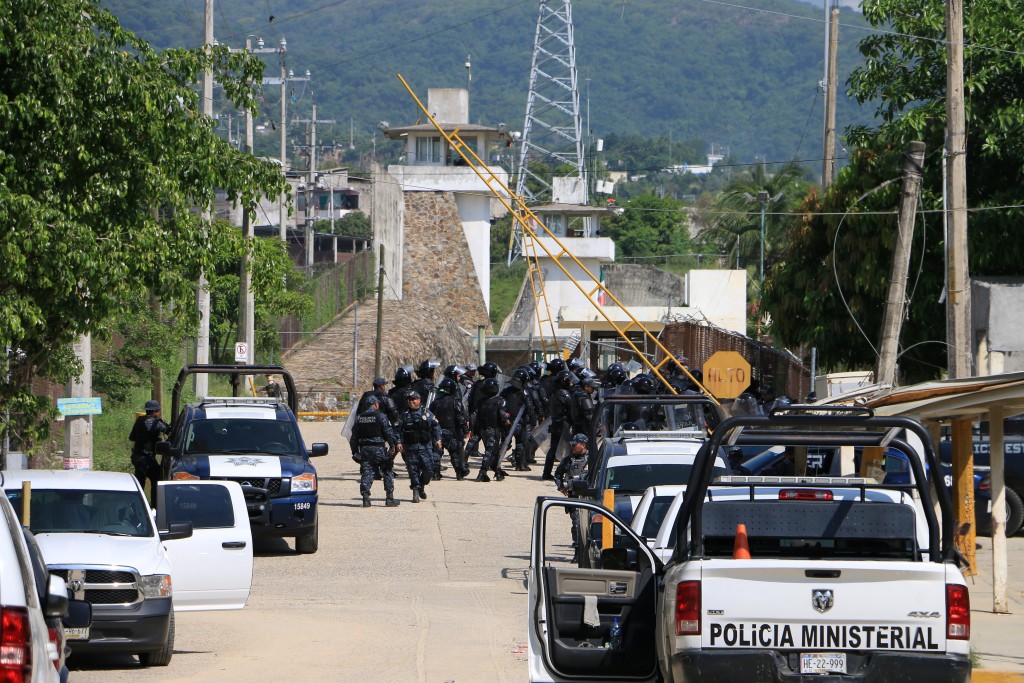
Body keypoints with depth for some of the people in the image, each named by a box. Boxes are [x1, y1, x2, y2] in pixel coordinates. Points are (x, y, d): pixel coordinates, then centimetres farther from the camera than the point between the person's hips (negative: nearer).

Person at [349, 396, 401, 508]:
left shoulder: (359, 418, 9)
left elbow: (354, 436, 11)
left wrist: (355, 451, 16)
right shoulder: (380, 416, -6)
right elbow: (388, 431, -11)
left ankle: (365, 498, -8)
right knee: (388, 473, 7)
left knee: (366, 473, 4)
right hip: (379, 448, -4)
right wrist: (394, 444, -5)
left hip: (364, 448, 4)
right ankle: (390, 499, 5)